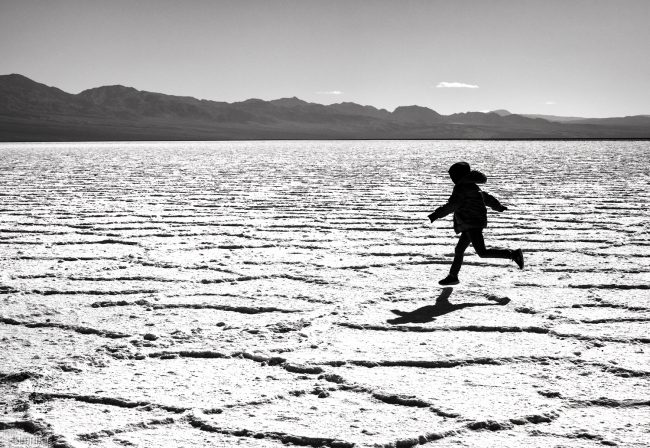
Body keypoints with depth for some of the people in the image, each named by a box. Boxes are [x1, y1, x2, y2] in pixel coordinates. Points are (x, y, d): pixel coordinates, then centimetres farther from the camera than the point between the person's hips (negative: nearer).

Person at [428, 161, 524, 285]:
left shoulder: (461, 187, -12)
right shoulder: (471, 186, 18)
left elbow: (451, 205, -21)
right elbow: (487, 197, 29)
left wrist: (436, 215, -20)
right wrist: (498, 207, 45)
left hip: (473, 224, -11)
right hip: (471, 225, 11)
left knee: (482, 253, -15)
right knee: (459, 250, 16)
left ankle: (514, 254, -14)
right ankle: (452, 276, 24)